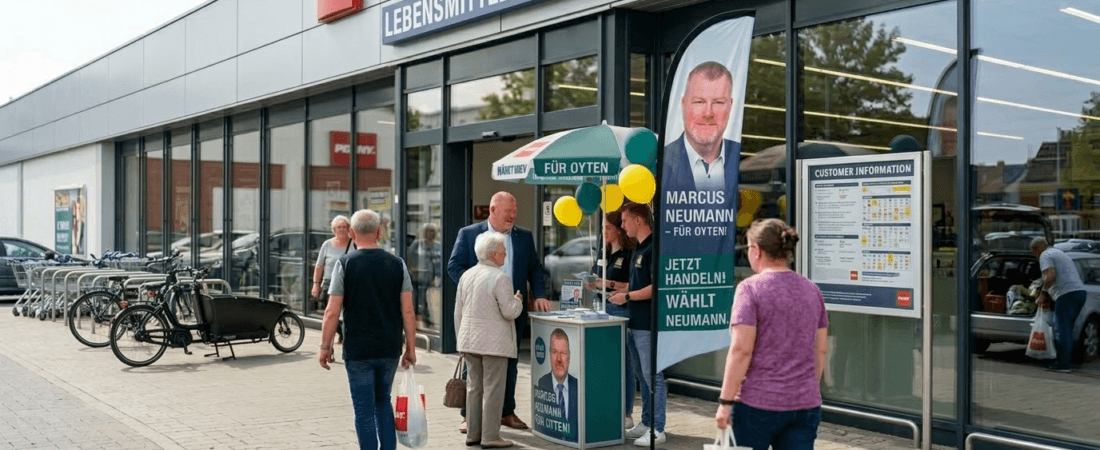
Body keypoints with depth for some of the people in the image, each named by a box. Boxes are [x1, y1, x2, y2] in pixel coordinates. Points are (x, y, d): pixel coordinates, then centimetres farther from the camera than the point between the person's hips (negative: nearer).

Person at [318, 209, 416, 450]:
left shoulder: (345, 264, -7)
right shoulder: (397, 264, 0)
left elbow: (332, 312, -8)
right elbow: (407, 311, -1)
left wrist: (325, 346, 2)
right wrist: (411, 347, 6)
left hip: (357, 350, -3)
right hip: (390, 349, 3)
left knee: (364, 409, 6)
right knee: (383, 402, 20)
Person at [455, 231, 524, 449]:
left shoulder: (466, 276, 9)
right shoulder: (499, 278, -15)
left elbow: (458, 312, 12)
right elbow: (509, 312, -17)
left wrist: (462, 338, 20)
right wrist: (517, 301, 4)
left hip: (470, 340, 7)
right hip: (494, 342, -7)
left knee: (474, 388, 13)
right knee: (493, 389, -1)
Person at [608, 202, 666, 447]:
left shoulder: (653, 248, -15)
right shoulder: (638, 248, 15)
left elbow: (656, 287, -21)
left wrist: (627, 296, -15)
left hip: (648, 323, -10)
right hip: (636, 322, 10)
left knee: (652, 376, -4)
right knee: (642, 375, 15)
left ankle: (657, 429, 2)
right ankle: (646, 423, 25)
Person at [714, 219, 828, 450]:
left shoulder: (751, 288, -11)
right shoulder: (812, 290, 9)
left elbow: (741, 350, -16)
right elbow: (820, 350, 13)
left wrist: (725, 401, -11)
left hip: (758, 404, -5)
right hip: (806, 404, 5)